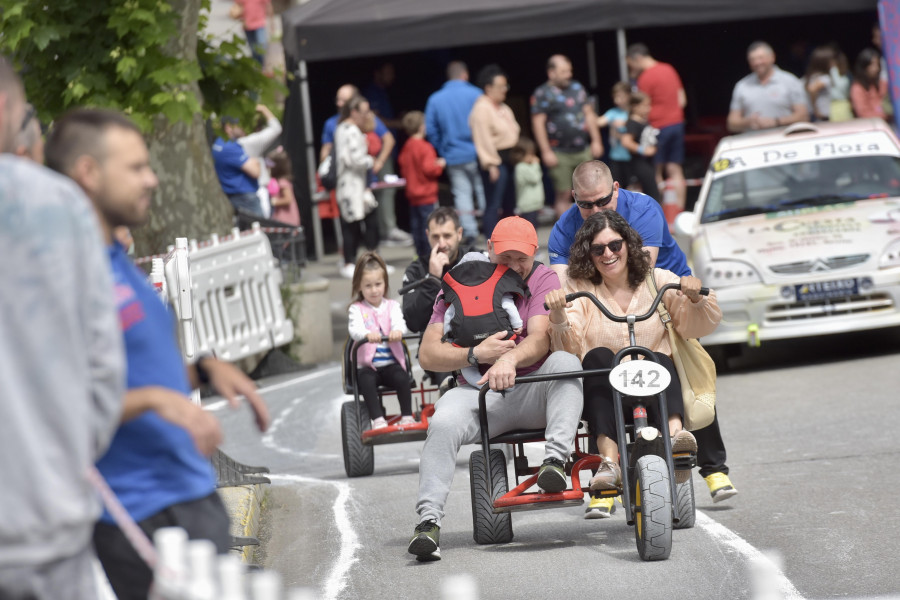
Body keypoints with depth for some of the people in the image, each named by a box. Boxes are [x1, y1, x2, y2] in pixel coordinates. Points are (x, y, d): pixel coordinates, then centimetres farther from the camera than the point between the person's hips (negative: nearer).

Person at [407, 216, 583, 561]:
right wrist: (476, 354, -17)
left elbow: (540, 338, -15)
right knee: (444, 423, -32)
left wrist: (510, 358, -37)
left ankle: (555, 459, -39)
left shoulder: (543, 280, 3)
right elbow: (428, 355, 0)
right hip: (478, 390, 0)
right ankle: (428, 521, -34)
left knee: (566, 363, -31)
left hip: (531, 392, 0)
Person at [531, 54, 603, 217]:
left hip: (583, 150, 5)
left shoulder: (577, 88, 12)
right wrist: (546, 152, -12)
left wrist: (596, 141, 9)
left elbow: (589, 114, 15)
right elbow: (538, 123, -8)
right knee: (563, 194, -2)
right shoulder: (542, 94, -5)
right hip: (560, 154, -5)